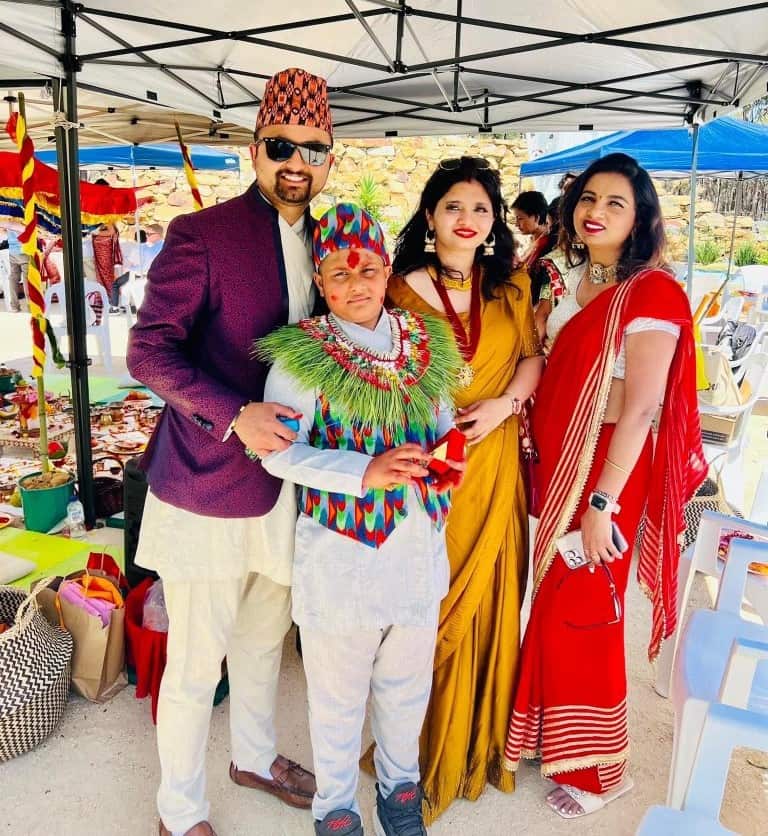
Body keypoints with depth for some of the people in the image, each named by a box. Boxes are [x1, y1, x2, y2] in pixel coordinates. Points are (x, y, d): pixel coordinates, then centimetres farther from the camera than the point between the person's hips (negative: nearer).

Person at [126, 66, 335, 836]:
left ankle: (254, 756, 48)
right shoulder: (200, 236, -12)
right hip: (208, 484, -6)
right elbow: (149, 350, -16)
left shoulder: (320, 243, 9)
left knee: (264, 637, 24)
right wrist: (235, 415, -28)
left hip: (285, 476, 7)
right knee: (196, 661, 7)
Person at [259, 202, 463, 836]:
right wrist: (365, 471, -26)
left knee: (407, 687, 23)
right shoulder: (304, 355, -12)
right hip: (341, 553, -4)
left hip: (420, 545, 4)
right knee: (339, 695, 16)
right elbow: (279, 451, -16)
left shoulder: (427, 342, 3)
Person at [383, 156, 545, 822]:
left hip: (493, 463, 3)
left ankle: (480, 742, 36)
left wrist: (505, 403, -9)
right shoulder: (400, 289, -3)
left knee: (487, 600, 13)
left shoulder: (511, 286, 7)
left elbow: (532, 356, 9)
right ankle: (423, 750, 29)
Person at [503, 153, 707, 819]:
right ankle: (554, 736, 39)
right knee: (554, 604, 17)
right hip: (559, 466, 7)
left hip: (607, 472, -7)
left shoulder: (651, 294, -15)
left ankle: (597, 767, 27)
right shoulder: (577, 282, 9)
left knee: (579, 614, 4)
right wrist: (543, 462, 9)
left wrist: (603, 501, -21)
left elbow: (640, 408, -20)